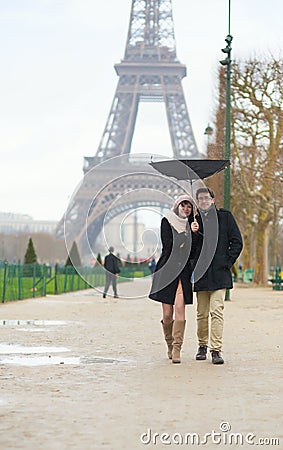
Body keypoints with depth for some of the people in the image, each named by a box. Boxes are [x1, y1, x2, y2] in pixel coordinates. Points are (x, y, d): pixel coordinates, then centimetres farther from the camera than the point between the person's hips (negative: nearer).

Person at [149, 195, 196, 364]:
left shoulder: (190, 224, 15)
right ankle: (170, 345, 21)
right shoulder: (167, 222, 1)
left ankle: (177, 349, -11)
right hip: (167, 271, -3)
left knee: (180, 308, -13)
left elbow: (193, 248, 14)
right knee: (167, 313, 0)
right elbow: (168, 245, -10)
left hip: (184, 272, 3)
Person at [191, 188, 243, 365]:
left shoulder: (225, 216, 5)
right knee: (202, 313, 7)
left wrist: (227, 263, -3)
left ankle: (216, 350, -10)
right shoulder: (196, 221, 13)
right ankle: (202, 346, 21)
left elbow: (237, 242, 4)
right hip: (201, 274, 3)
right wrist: (194, 233, -3)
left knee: (216, 311, -11)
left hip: (219, 273, -3)